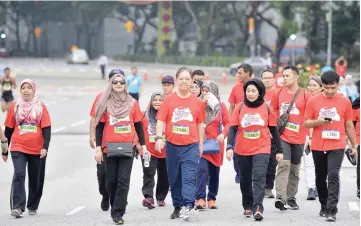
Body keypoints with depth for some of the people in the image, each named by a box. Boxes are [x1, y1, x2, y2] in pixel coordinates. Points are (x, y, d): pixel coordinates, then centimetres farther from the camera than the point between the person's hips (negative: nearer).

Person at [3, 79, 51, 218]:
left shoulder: (41, 107, 3)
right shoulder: (14, 107, 6)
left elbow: (46, 129, -2)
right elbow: (8, 129, 11)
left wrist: (45, 147, -14)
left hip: (37, 150, 1)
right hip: (18, 149, 0)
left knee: (35, 179, 9)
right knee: (19, 175, -17)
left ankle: (33, 206, 26)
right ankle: (17, 207, -23)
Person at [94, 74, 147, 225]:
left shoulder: (132, 104, 7)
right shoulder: (105, 103, 4)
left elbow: (138, 125, 11)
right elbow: (99, 126, 5)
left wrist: (143, 145, 7)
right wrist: (98, 148, -1)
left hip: (128, 147, 0)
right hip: (110, 147, 0)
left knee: (123, 180, -8)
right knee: (111, 181, 5)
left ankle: (118, 213, -8)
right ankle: (116, 206, 26)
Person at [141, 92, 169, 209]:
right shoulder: (145, 115, 3)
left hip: (165, 151, 1)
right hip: (149, 151, -1)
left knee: (163, 176, 9)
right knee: (149, 174, -14)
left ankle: (161, 198, 24)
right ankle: (148, 197, -23)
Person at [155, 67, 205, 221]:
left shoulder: (197, 102, 3)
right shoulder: (169, 100, 1)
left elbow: (200, 123, 12)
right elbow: (161, 120, -2)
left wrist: (200, 144, 13)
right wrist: (159, 137, -16)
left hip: (191, 146, -2)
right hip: (172, 145, 2)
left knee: (189, 177, -13)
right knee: (174, 178, 11)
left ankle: (189, 206, -22)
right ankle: (177, 207, 23)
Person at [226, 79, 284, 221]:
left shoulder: (266, 108, -1)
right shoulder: (240, 108, -1)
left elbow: (274, 130, 4)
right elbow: (233, 129, -4)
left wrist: (279, 150, 6)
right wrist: (229, 147, -17)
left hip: (261, 149, -2)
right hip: (242, 150, 2)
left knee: (259, 177, -17)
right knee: (245, 180, 13)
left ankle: (257, 208, -24)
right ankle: (247, 207, 29)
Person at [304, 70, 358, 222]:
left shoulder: (345, 102, 2)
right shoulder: (313, 101, 1)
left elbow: (349, 126, 10)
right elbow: (306, 123, 4)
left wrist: (354, 146, 11)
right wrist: (318, 122, -17)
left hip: (337, 146, -2)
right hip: (318, 146, 2)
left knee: (333, 176, -15)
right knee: (320, 178, 12)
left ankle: (332, 210, -18)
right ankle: (324, 206, 29)